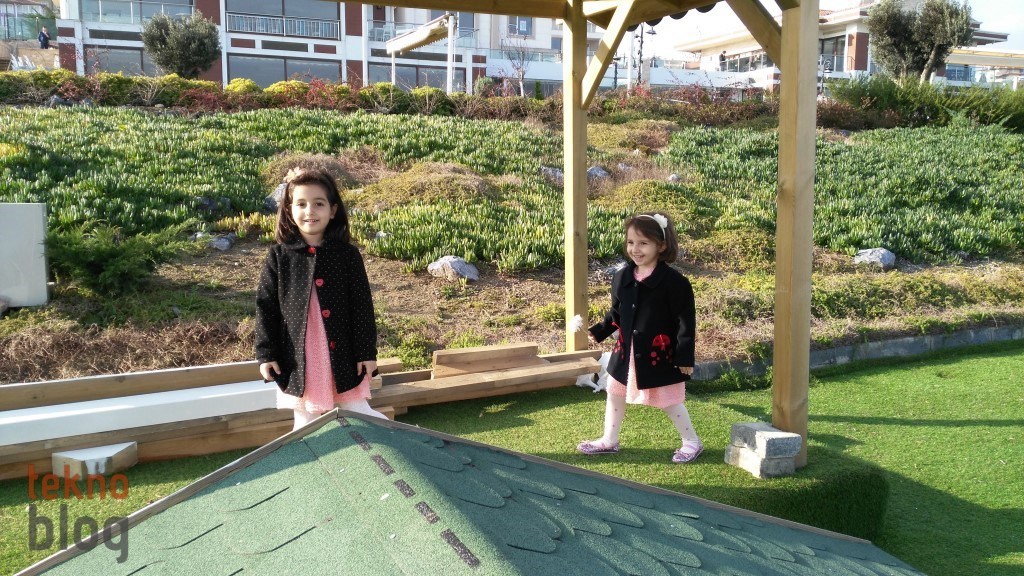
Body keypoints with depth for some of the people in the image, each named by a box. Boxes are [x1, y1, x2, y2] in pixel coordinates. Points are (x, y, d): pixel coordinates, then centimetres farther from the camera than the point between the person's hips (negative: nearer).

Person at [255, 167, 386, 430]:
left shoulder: (348, 255, -4)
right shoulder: (279, 256, -2)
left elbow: (362, 307, -1)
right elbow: (265, 306, 1)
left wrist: (367, 352, -2)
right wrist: (266, 353, -2)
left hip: (342, 355, -1)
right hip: (298, 358, 1)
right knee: (306, 420, 13)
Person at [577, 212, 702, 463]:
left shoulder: (674, 282, -17)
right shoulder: (622, 277, 0)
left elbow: (686, 320, -15)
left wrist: (685, 356, -16)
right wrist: (599, 331, 5)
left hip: (660, 355, -6)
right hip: (626, 350, 6)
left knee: (669, 401, 7)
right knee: (614, 393, 16)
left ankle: (691, 442, 28)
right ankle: (609, 440, 33)